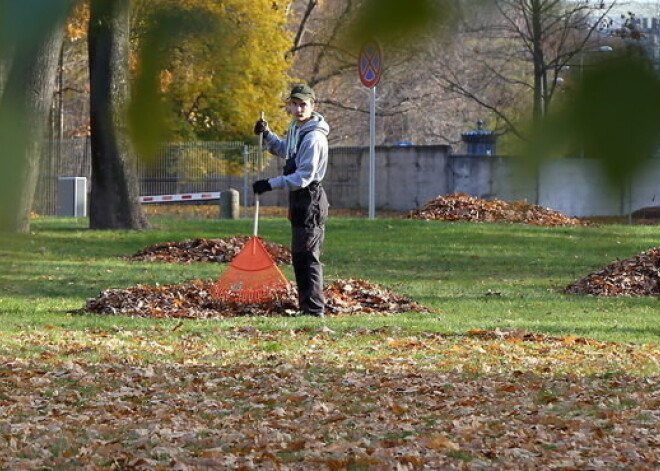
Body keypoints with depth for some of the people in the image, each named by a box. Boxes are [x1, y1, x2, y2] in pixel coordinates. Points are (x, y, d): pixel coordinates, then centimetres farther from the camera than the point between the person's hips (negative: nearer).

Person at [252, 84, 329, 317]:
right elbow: (284, 151, 33)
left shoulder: (313, 137, -19)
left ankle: (314, 308, -8)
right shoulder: (296, 129, 12)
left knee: (307, 256, -9)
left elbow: (303, 177, -22)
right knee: (299, 256, 13)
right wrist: (266, 135, 17)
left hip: (310, 198, -10)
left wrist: (271, 184, -20)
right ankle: (306, 306, 20)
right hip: (299, 199, 10)